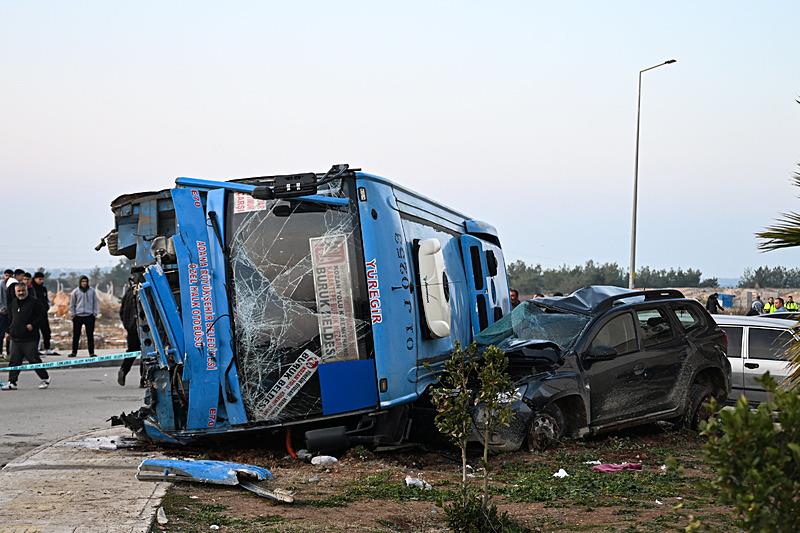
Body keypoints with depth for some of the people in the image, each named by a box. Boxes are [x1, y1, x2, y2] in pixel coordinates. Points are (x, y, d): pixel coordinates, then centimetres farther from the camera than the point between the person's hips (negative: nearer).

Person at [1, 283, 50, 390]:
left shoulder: (34, 302, -4)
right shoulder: (13, 303, 15)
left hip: (30, 338, -6)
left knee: (34, 359, -6)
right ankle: (12, 382, 9)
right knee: (14, 360, 5)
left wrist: (33, 325, -17)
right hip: (16, 338, 6)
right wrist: (10, 330, 18)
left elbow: (40, 316, -4)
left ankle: (45, 378, 8)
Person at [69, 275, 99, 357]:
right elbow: (72, 304, 7)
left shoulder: (92, 291, 5)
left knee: (90, 335, 1)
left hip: (89, 316, 0)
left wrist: (95, 313, 0)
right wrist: (73, 314, 0)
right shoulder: (75, 292, 3)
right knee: (76, 335, 4)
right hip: (78, 316, 0)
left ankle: (91, 352, 5)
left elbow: (96, 302, 7)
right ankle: (74, 352, 11)